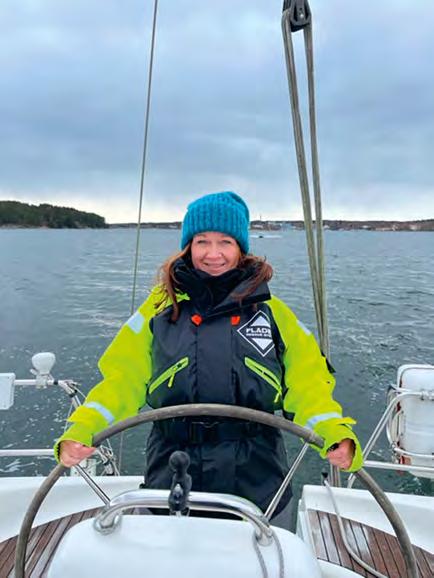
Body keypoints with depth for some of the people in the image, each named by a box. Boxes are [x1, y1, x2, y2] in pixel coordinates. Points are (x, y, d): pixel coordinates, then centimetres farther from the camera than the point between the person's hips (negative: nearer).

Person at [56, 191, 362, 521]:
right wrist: (80, 433, -15)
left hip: (255, 483, 1)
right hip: (173, 480, 0)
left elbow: (307, 385, -1)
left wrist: (336, 435, -18)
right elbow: (123, 381, 0)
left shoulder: (271, 311, 3)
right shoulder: (160, 307, 2)